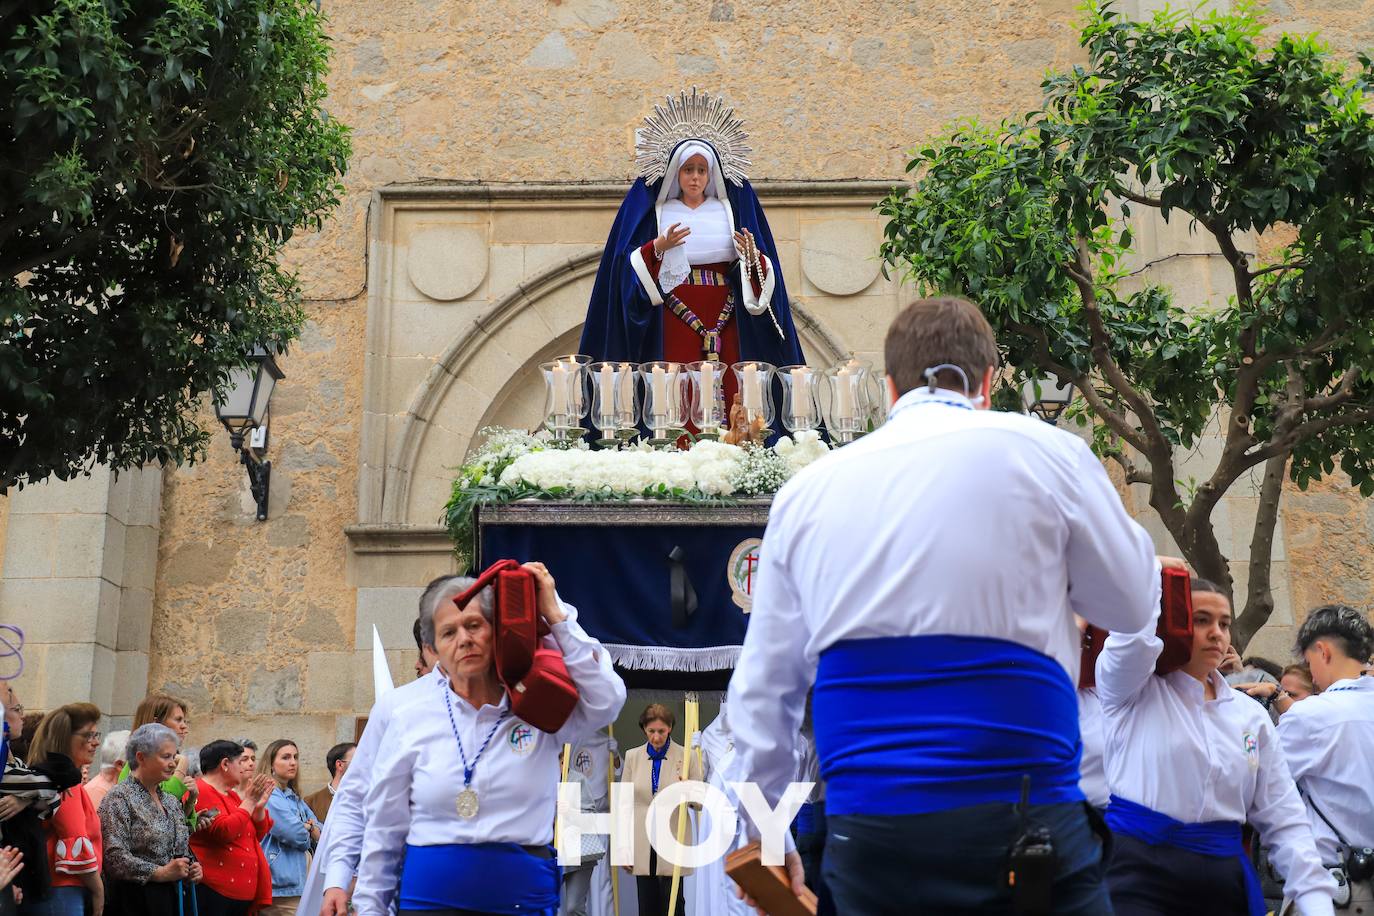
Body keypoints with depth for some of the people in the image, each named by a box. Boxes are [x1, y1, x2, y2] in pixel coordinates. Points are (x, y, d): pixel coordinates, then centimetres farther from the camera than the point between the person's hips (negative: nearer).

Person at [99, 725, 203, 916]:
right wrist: (160, 873, -18)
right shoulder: (119, 798, -8)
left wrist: (193, 869, 4)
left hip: (177, 900, 7)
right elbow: (114, 856, -18)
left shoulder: (171, 801, 15)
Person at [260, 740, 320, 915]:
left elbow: (321, 838, 15)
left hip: (297, 883, 8)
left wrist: (307, 828, -6)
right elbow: (298, 837, -17)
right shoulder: (269, 796, -9)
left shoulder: (296, 799, 18)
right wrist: (309, 831, 5)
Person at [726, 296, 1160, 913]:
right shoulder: (1043, 452, 0)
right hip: (1019, 819, -3)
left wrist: (762, 830, 23)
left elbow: (761, 687, 13)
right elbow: (1132, 605, 14)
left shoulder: (805, 490, 9)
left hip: (864, 824, 3)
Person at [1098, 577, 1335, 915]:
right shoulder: (1130, 691, 1)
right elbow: (1133, 634, -22)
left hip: (1224, 874, 5)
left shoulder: (1251, 716, 13)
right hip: (1140, 865, -4)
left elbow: (1283, 821, 10)